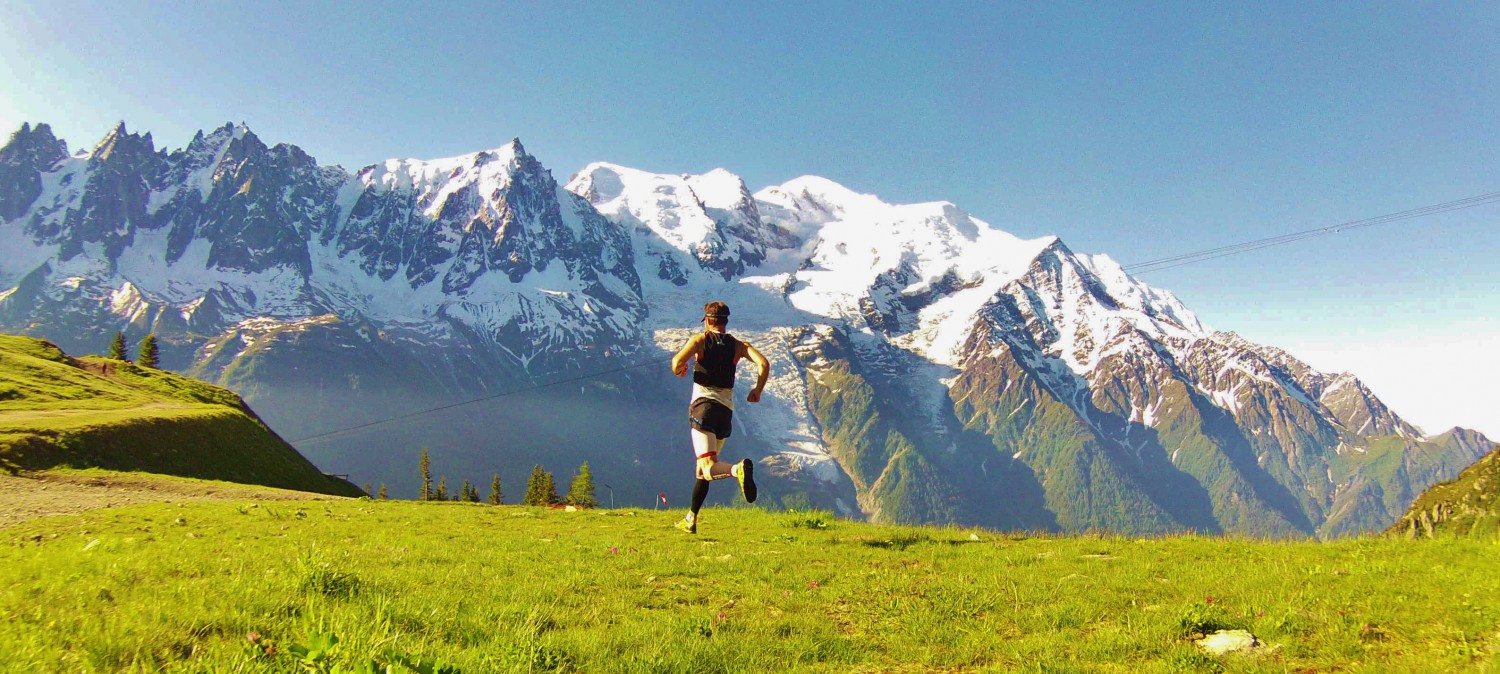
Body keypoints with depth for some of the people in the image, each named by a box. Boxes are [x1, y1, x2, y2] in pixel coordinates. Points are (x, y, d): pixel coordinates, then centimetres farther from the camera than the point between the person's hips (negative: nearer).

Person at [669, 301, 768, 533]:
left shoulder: (700, 340, 2)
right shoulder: (738, 345, 10)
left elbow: (677, 364, -13)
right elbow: (764, 364, -5)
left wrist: (680, 370, 10)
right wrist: (757, 391, 9)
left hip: (703, 405, -5)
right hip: (726, 410, 5)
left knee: (708, 468, -17)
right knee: (703, 469, 20)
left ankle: (738, 468, -47)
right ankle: (691, 519, 23)